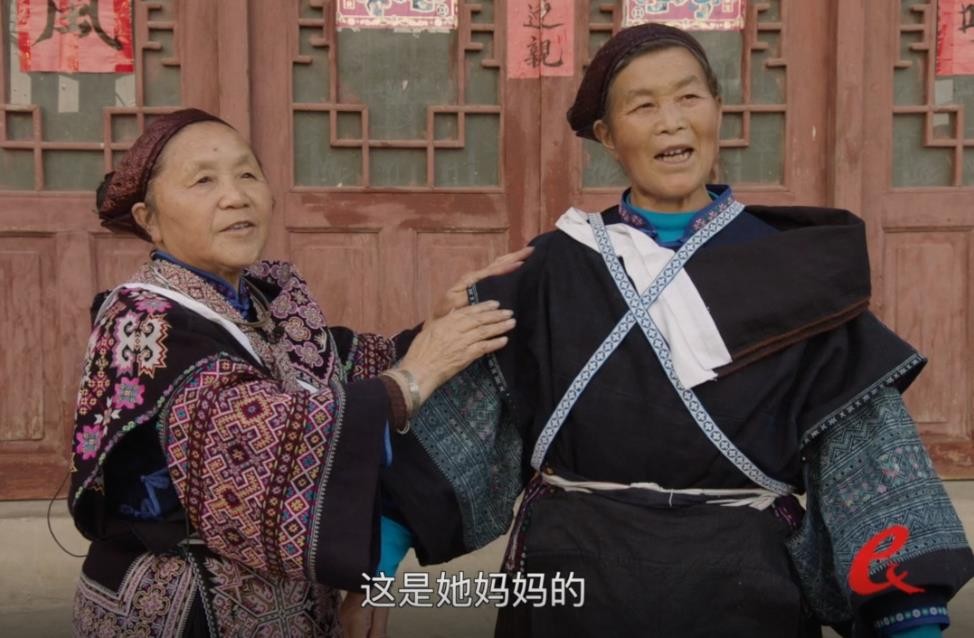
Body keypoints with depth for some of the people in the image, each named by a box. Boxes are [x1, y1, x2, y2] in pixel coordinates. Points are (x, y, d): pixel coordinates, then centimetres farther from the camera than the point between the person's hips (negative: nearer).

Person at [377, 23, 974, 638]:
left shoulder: (793, 270, -1)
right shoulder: (557, 268, 0)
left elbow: (863, 443, -5)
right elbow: (469, 411, -1)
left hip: (741, 586, 0)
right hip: (574, 581, 1)